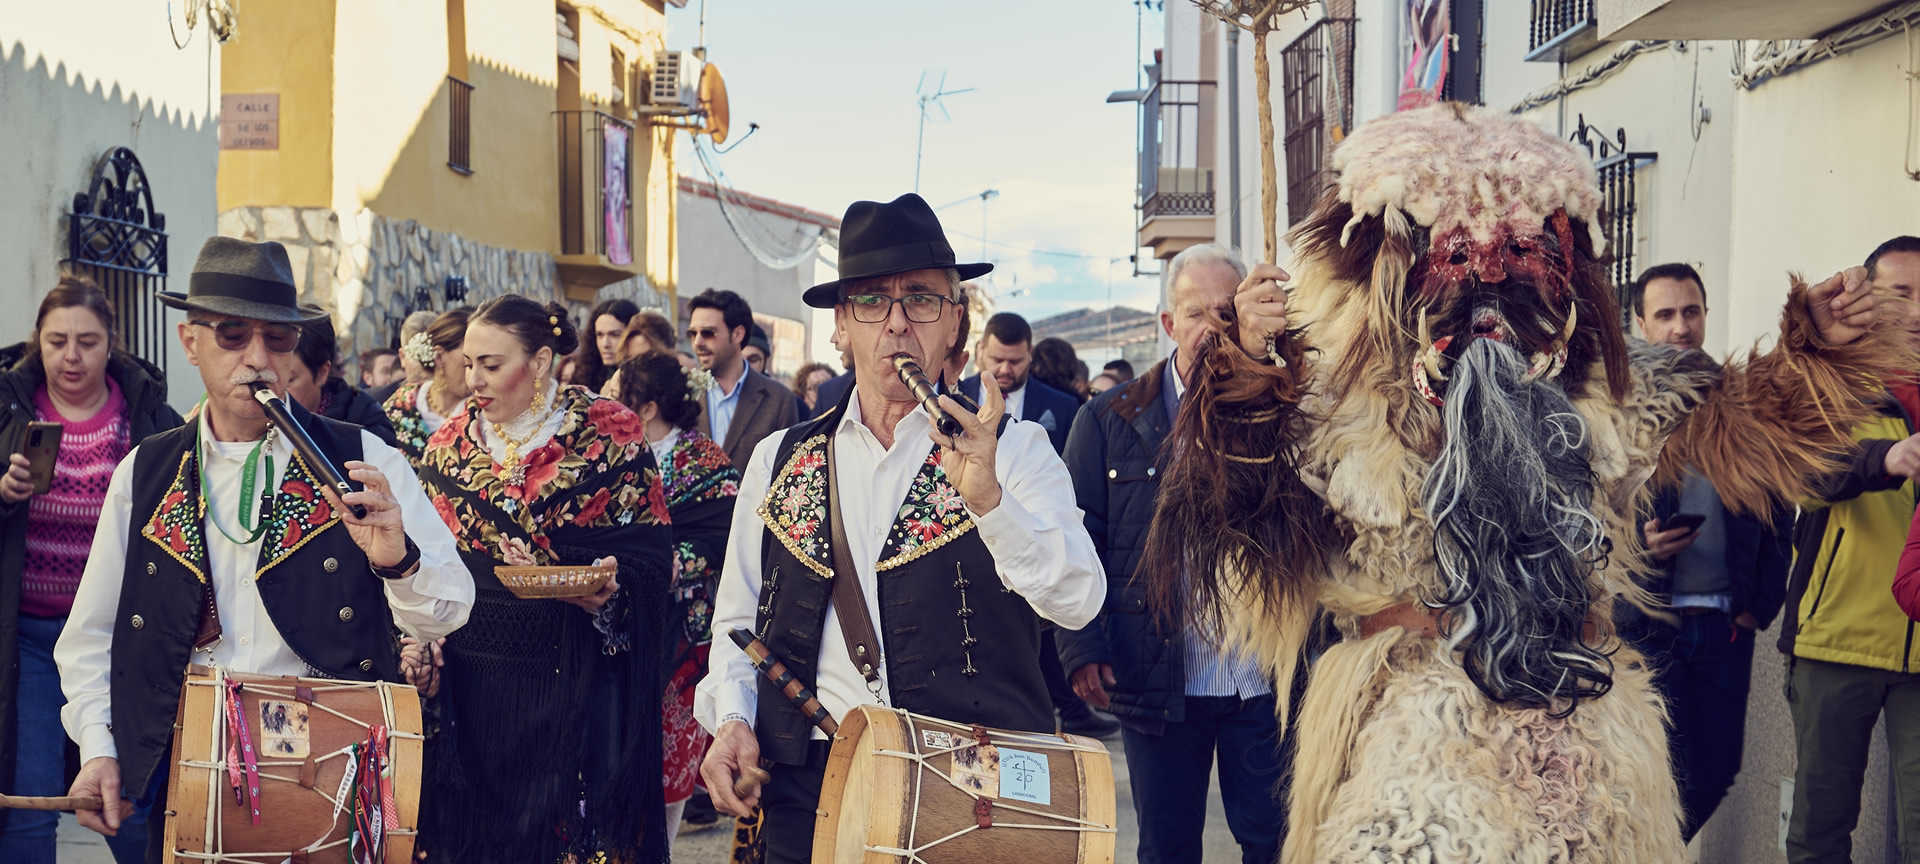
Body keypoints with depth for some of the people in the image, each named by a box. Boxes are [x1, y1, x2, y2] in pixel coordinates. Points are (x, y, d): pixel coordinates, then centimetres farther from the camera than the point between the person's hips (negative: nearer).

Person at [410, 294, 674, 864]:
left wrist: (611, 593, -25)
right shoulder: (451, 441, 8)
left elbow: (650, 558, -6)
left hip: (574, 683, -3)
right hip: (469, 683, 3)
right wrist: (418, 638, -1)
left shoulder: (609, 436, -4)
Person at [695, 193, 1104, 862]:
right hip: (808, 779, 3)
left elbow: (1078, 601, -13)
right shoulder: (778, 463, 11)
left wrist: (987, 497, -26)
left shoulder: (1014, 450, 1)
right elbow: (737, 623, 17)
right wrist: (731, 718, -1)